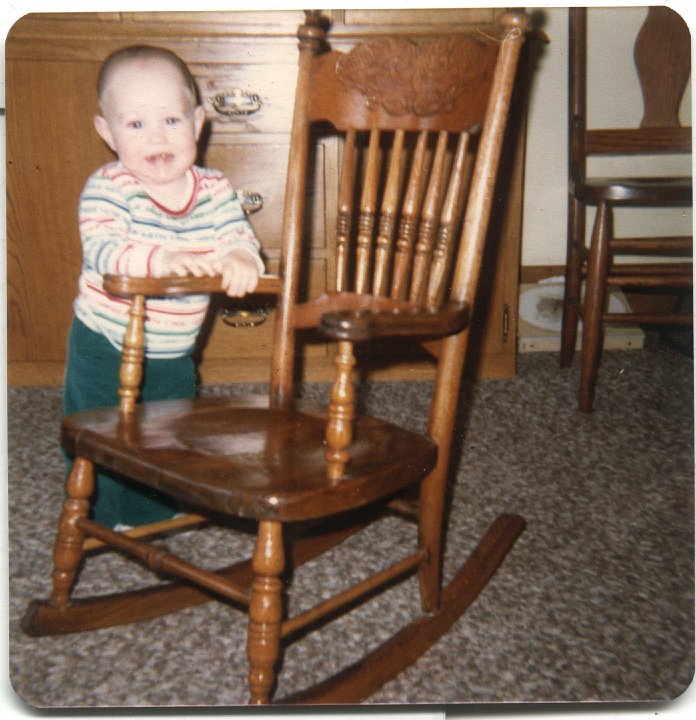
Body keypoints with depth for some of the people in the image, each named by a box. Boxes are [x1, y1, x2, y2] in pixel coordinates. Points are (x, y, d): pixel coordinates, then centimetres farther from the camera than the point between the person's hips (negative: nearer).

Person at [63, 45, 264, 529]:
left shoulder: (215, 189, -6)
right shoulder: (107, 189, -18)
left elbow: (238, 237, -10)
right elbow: (103, 250, -32)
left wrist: (241, 260, -35)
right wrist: (158, 259, -50)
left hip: (174, 352, 4)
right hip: (105, 345, -4)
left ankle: (153, 513, 45)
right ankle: (96, 521, 33)